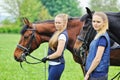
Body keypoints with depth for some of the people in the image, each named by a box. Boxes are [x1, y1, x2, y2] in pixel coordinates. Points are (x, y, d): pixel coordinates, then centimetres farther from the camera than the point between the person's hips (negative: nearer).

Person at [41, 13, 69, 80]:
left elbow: (58, 53, -22)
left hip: (57, 64, -10)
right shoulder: (58, 32, 11)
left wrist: (47, 58, -11)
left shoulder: (62, 35, -18)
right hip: (52, 64, 10)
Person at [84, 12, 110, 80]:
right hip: (96, 73, 10)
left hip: (97, 74, -10)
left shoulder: (102, 37, -16)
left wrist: (87, 74, -15)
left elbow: (98, 59, -20)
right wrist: (89, 73, 17)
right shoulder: (98, 35, 13)